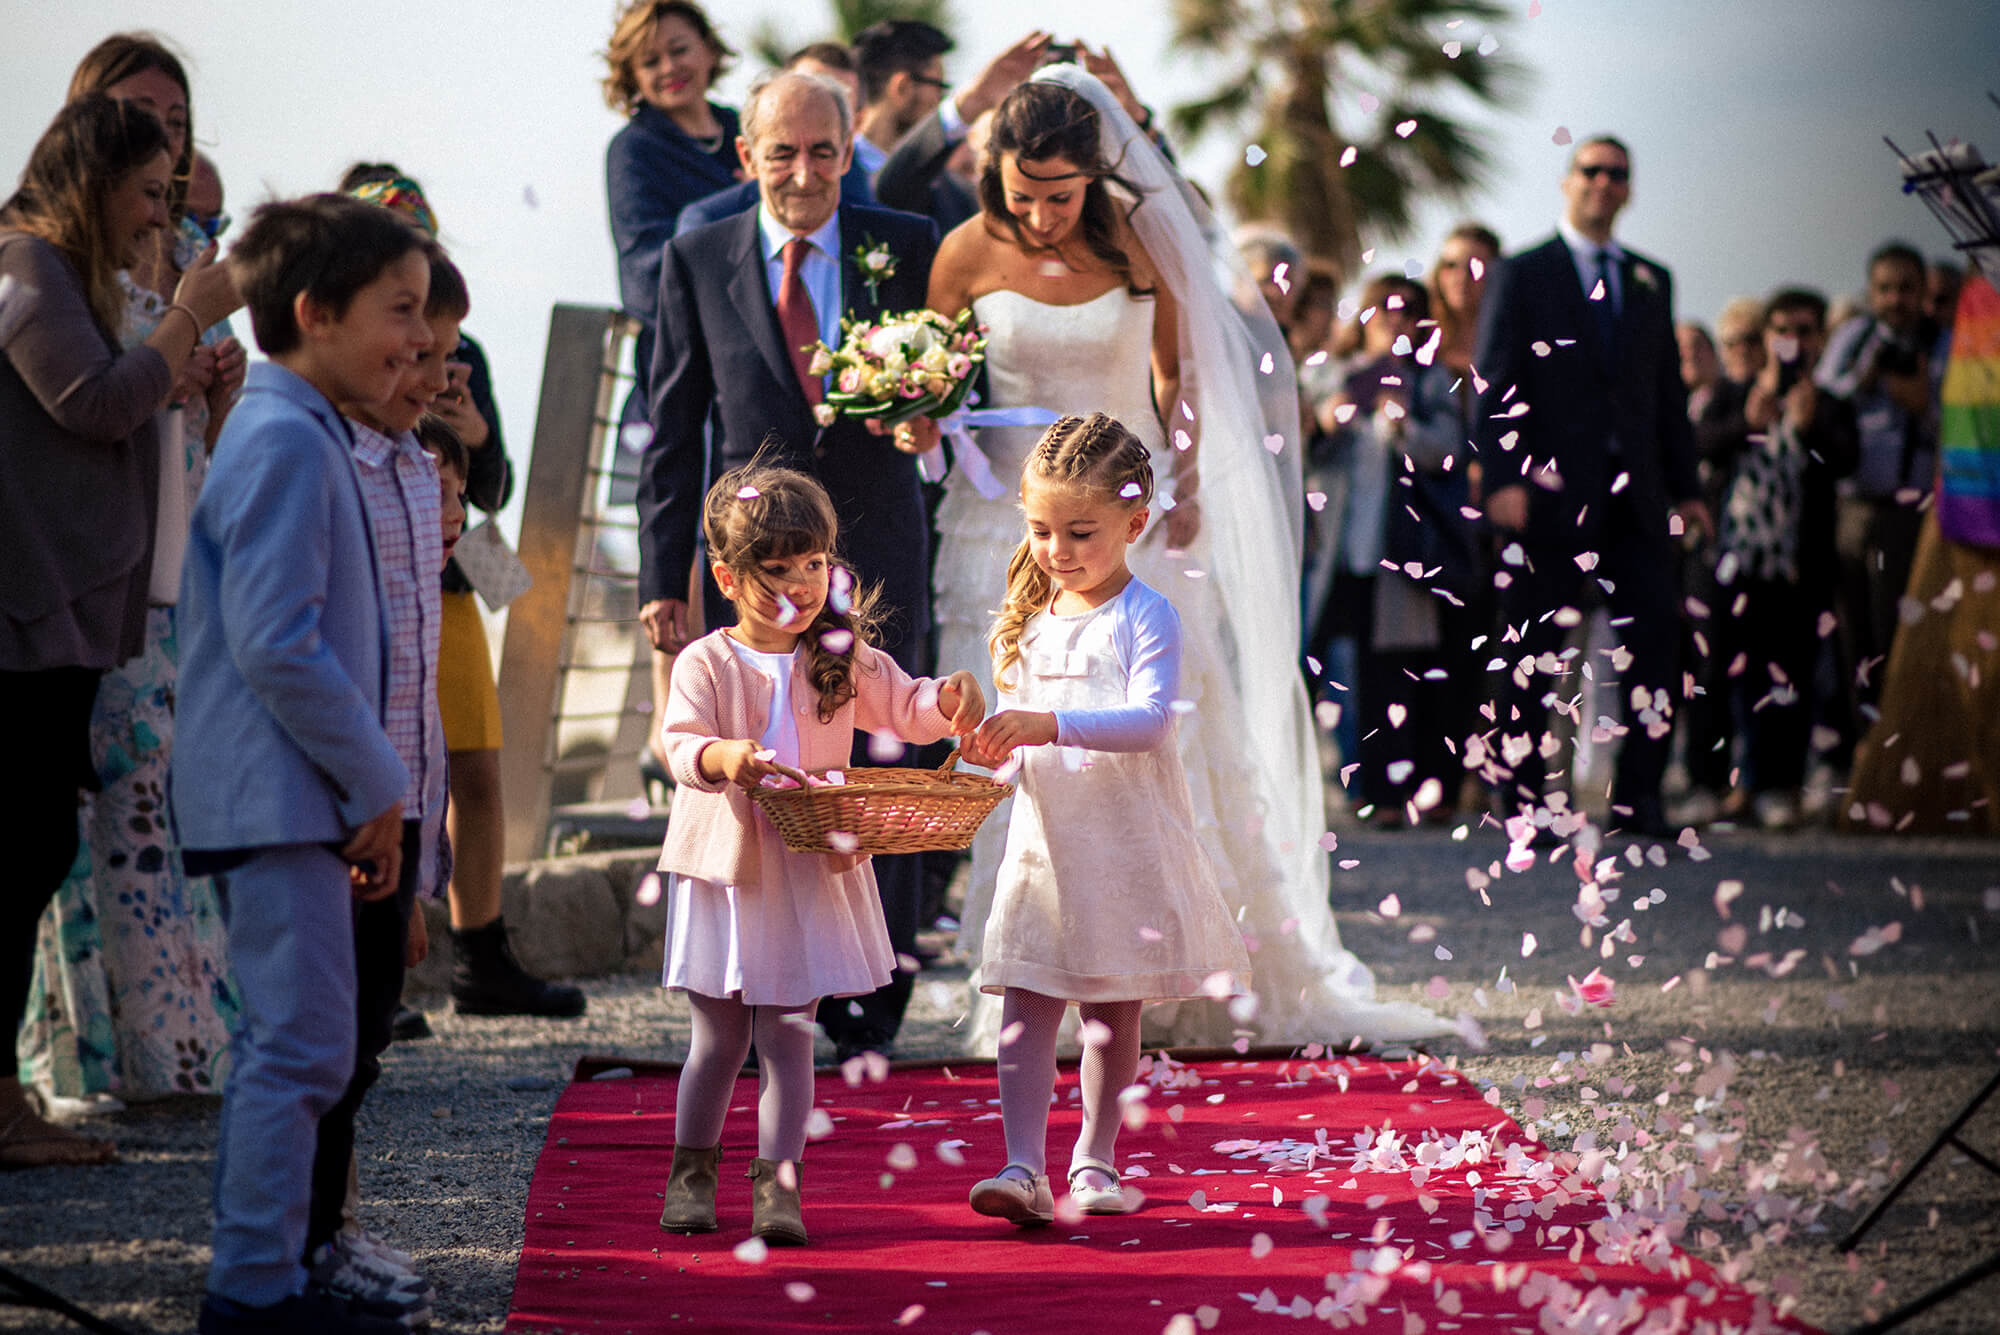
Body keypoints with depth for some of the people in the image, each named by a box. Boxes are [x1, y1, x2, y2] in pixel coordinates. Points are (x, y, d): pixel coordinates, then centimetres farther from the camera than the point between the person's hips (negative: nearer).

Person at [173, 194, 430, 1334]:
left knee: (284, 1044, 14)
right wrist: (378, 782, -14)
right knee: (304, 1046, -9)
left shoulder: (304, 437, 17)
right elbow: (277, 645, -23)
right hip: (282, 799, -10)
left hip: (287, 799, 10)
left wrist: (372, 786, 17)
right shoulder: (287, 444, -16)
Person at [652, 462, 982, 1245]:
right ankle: (691, 1171, 25)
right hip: (725, 870, -2)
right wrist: (724, 759, -40)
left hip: (812, 877, 2)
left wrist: (950, 698, -14)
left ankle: (777, 1182, 1)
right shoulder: (706, 664, -6)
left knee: (787, 1032, -1)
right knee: (718, 1037, 7)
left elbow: (904, 707, 8)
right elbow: (681, 744, -18)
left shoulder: (842, 660, 6)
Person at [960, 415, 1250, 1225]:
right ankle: (1023, 1166, -12)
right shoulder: (1033, 619, 11)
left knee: (1113, 1009, 7)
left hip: (1124, 842, -4)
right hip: (1044, 839, 4)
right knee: (1027, 1004, -7)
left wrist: (1049, 725, -30)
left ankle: (1094, 1160, 20)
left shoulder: (1144, 617, -7)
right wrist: (989, 738, -6)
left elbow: (1147, 720, -19)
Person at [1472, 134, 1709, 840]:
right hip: (1549, 491, -4)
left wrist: (1685, 486, 12)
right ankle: (1522, 797, 6)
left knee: (1658, 629, -6)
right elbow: (1496, 385, -2)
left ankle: (1637, 794, 1)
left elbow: (1668, 388, 19)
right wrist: (1503, 478, -14)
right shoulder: (1522, 275, 4)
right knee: (1534, 649, -1)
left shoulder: (1652, 280, 18)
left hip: (1633, 493, 4)